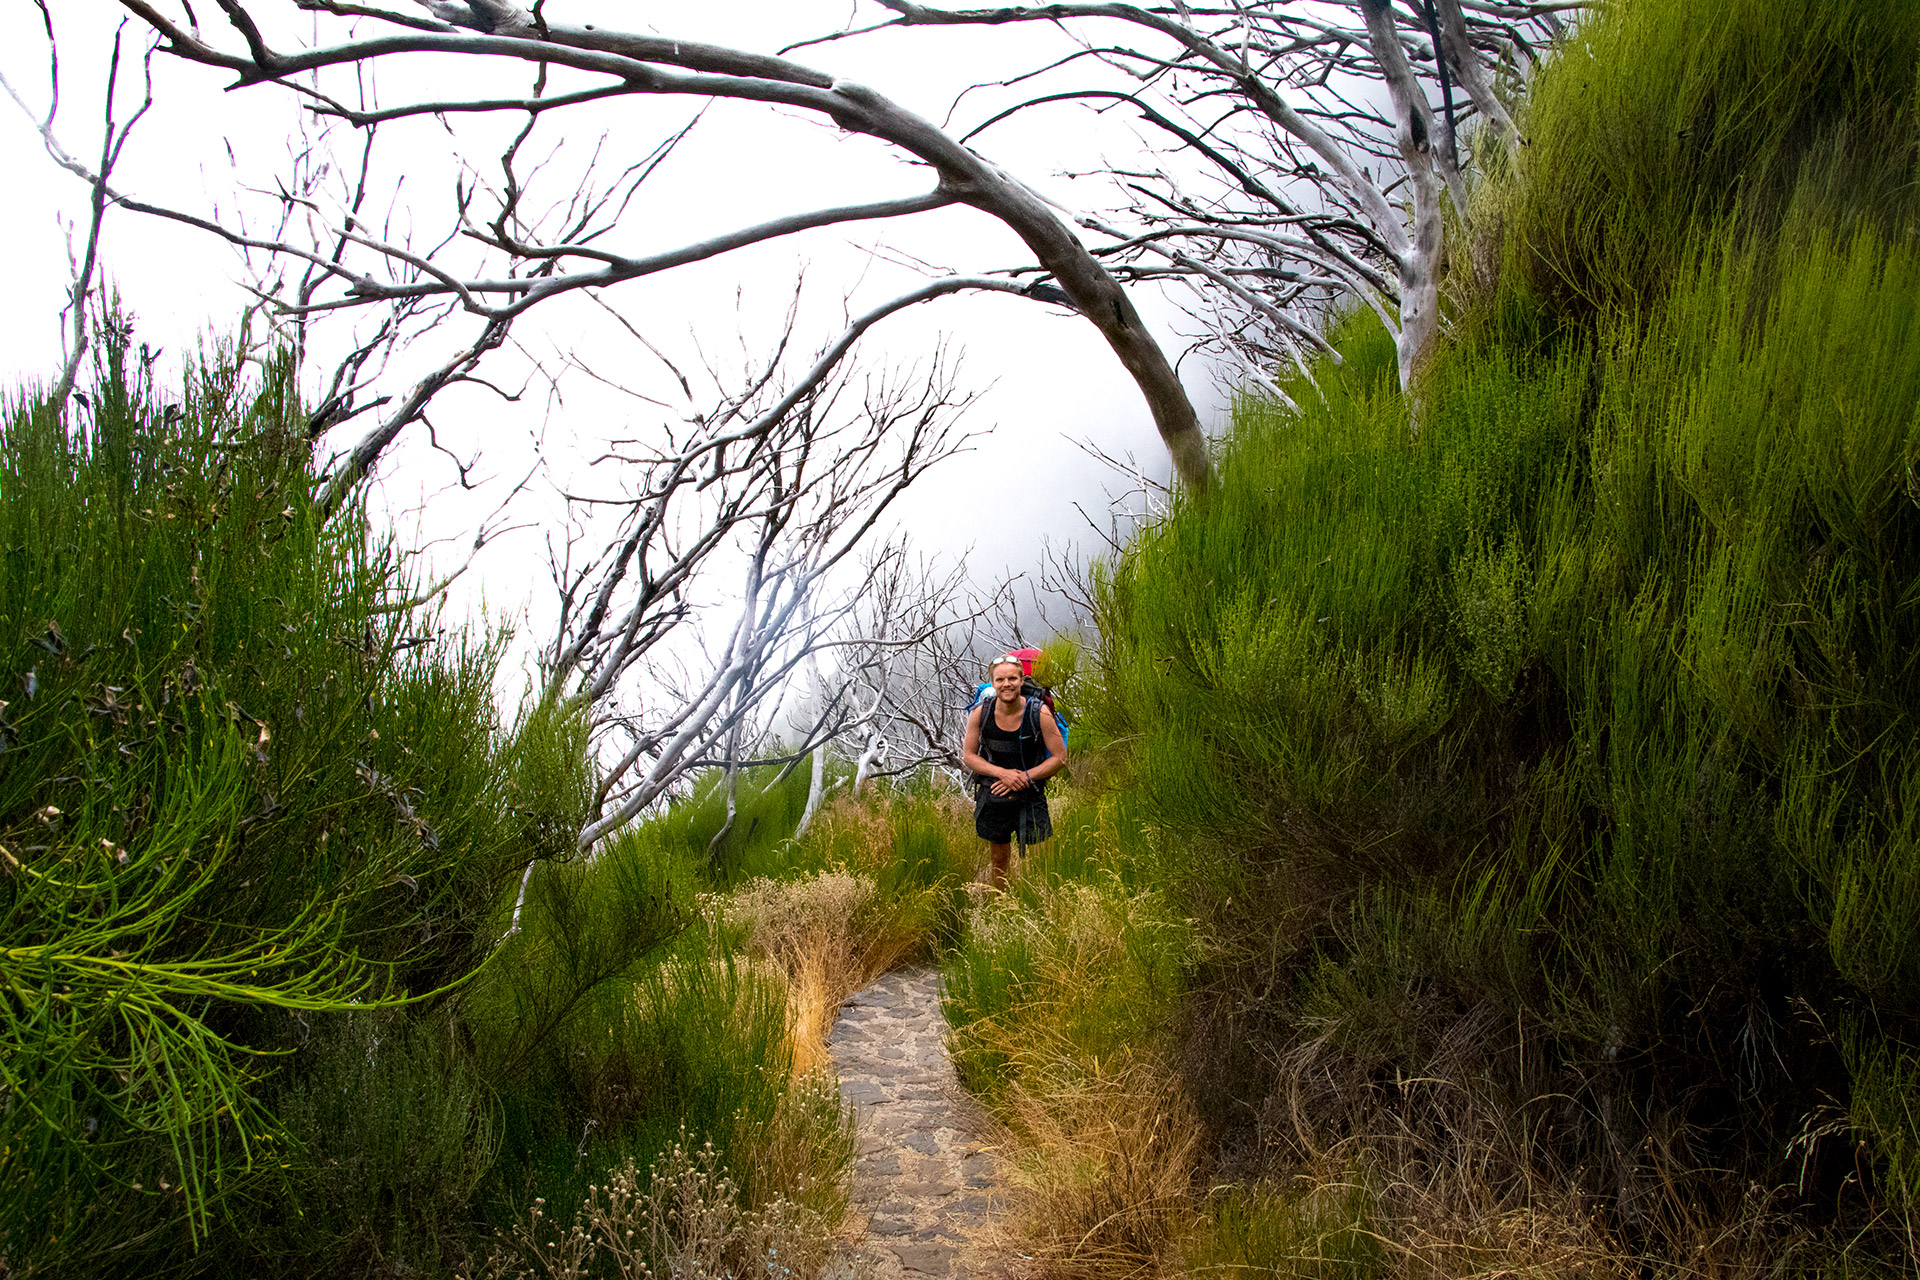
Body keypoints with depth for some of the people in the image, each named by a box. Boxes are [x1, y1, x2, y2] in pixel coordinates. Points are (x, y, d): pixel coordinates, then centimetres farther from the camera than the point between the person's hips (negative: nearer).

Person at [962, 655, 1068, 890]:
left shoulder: (1039, 714, -13)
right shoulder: (980, 713, -8)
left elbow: (1060, 758, -7)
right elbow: (969, 755, 1)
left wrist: (1024, 777, -16)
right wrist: (1003, 773, -14)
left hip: (1030, 798, -2)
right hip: (992, 798, 2)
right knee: (1000, 860, 15)